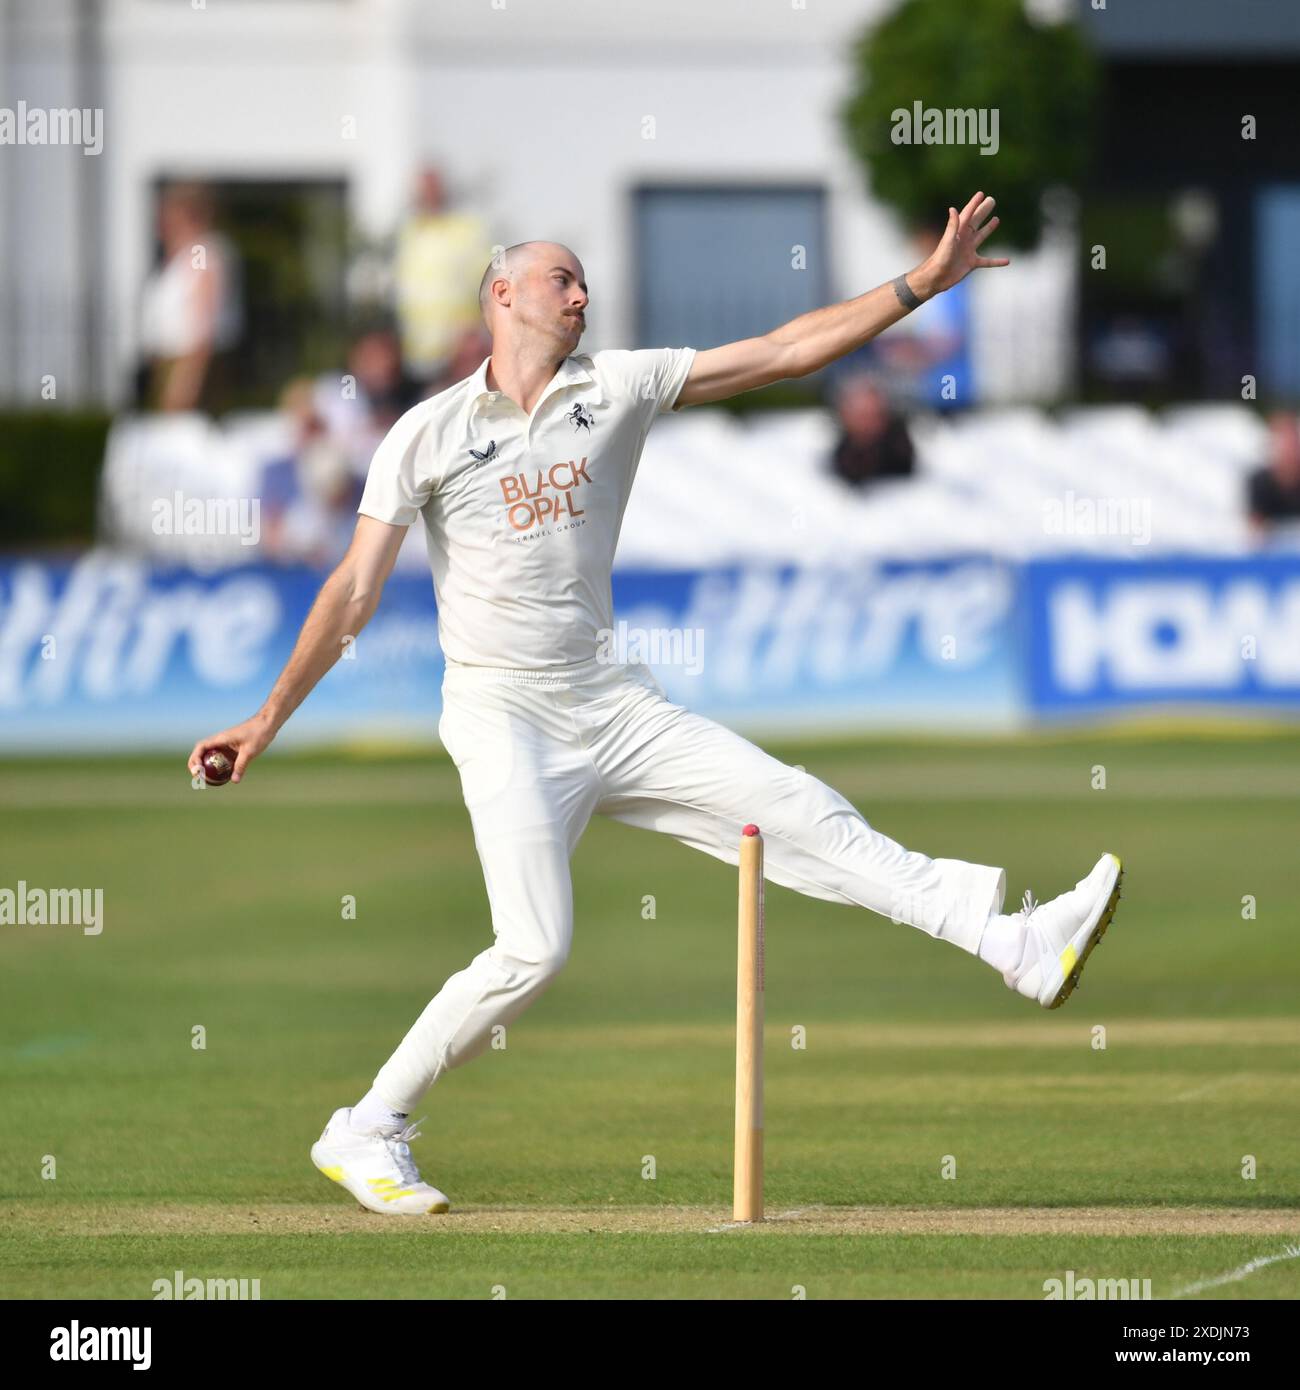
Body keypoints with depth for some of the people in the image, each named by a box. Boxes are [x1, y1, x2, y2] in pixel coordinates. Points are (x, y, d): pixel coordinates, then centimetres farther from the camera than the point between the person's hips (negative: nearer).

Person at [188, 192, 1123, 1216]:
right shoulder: (429, 433, 0)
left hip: (617, 708, 4)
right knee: (535, 949, -18)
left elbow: (785, 354, 5)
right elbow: (356, 590, -3)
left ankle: (1018, 947, -12)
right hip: (504, 717, -4)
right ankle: (366, 1135, -6)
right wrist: (270, 719, -10)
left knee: (797, 814, -6)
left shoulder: (618, 389, 8)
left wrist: (926, 283, -2)